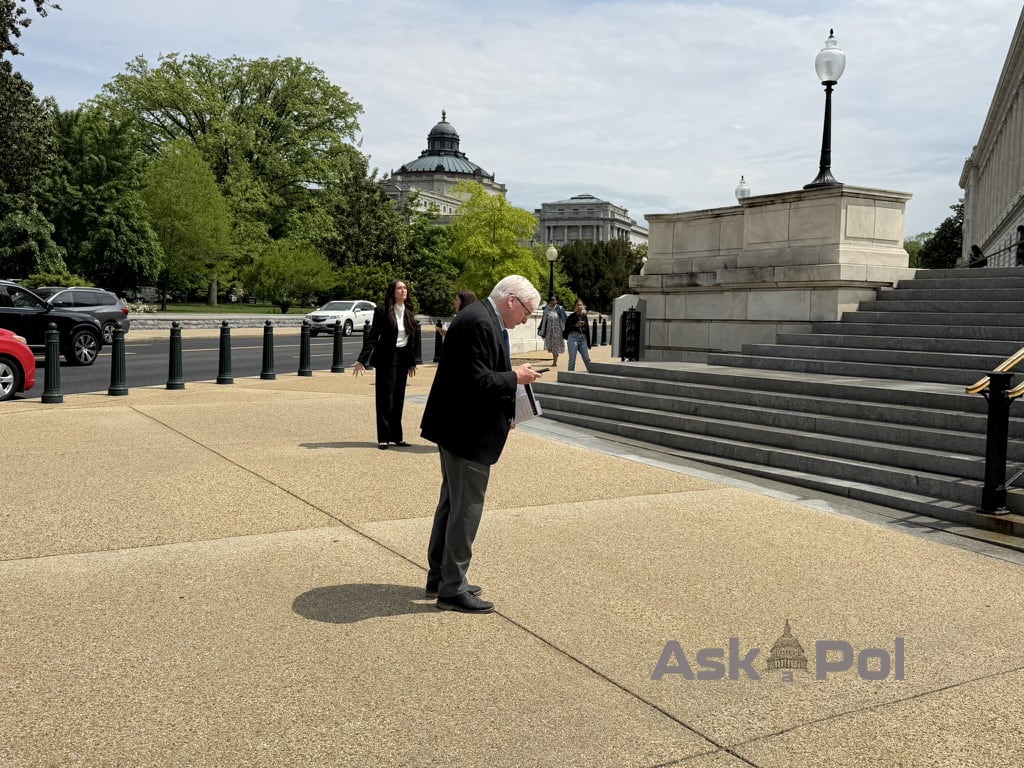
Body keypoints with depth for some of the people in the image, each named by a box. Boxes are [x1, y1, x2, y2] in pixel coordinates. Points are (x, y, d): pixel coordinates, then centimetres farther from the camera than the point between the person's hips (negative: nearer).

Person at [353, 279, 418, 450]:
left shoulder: (410, 312, 8)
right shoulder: (382, 311, -8)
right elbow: (372, 336, -10)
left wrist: (412, 362, 14)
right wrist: (362, 360, -17)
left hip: (403, 359, 5)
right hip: (386, 359, -5)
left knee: (398, 399, 9)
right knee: (385, 399, -1)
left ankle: (396, 436, 16)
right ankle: (383, 438, 5)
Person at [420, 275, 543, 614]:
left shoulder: (482, 319, 13)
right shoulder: (480, 323, -21)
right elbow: (477, 382, -26)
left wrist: (506, 411, 12)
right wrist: (515, 377, -13)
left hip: (457, 428, 11)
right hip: (467, 432, -11)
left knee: (452, 503, 19)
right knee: (466, 508, -2)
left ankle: (439, 578, 31)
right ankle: (452, 589, 9)